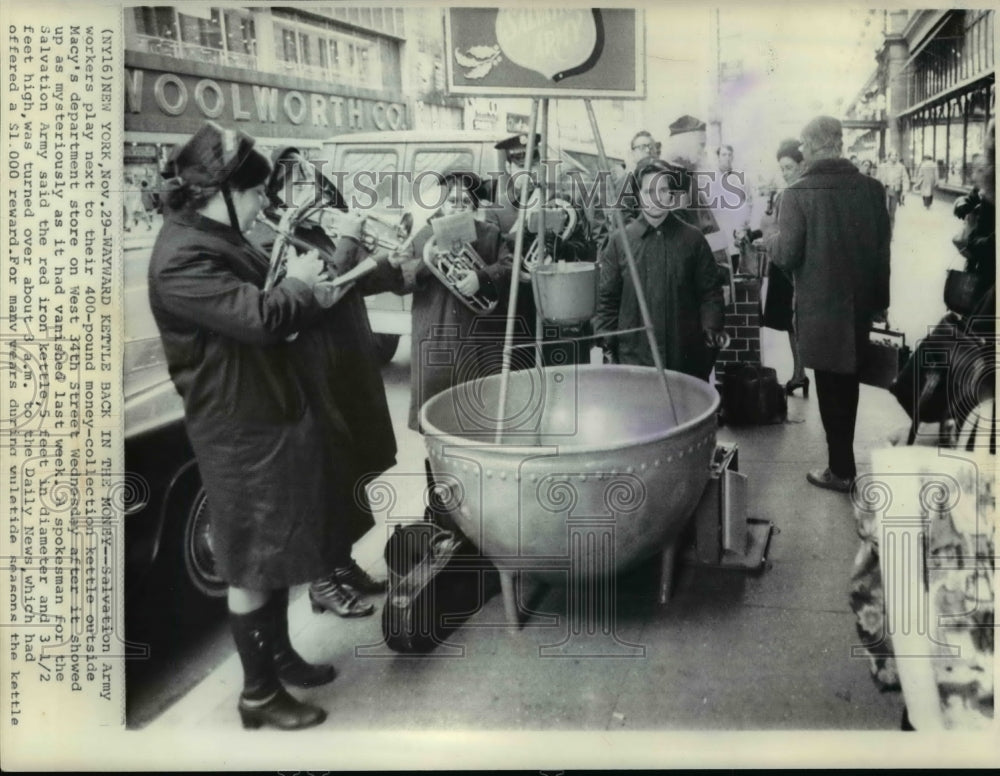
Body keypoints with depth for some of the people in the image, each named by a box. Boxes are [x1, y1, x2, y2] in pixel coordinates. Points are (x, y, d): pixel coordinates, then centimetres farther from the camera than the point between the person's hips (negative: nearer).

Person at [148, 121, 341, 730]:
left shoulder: (219, 240, 10)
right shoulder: (181, 259, -22)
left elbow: (271, 314, 19)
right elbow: (259, 317, -30)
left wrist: (308, 287, 3)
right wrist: (299, 282, -11)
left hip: (274, 411, 10)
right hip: (240, 431, -10)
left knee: (278, 549, 20)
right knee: (252, 564, 3)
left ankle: (279, 655, 38)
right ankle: (259, 693, 20)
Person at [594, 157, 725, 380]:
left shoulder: (692, 239, 5)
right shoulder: (620, 241, 4)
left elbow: (710, 292, 8)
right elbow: (607, 299, 6)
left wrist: (711, 326, -6)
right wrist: (604, 343, 0)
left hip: (686, 357, 1)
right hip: (634, 357, -1)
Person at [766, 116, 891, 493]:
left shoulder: (797, 194, -17)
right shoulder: (872, 188, -3)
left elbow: (788, 256, -17)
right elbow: (883, 249, 3)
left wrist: (771, 243, 6)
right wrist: (880, 300, 14)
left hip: (820, 306, -4)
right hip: (860, 303, 4)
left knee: (830, 387, 7)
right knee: (847, 381, 20)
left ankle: (841, 471, 14)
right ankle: (843, 460, 34)